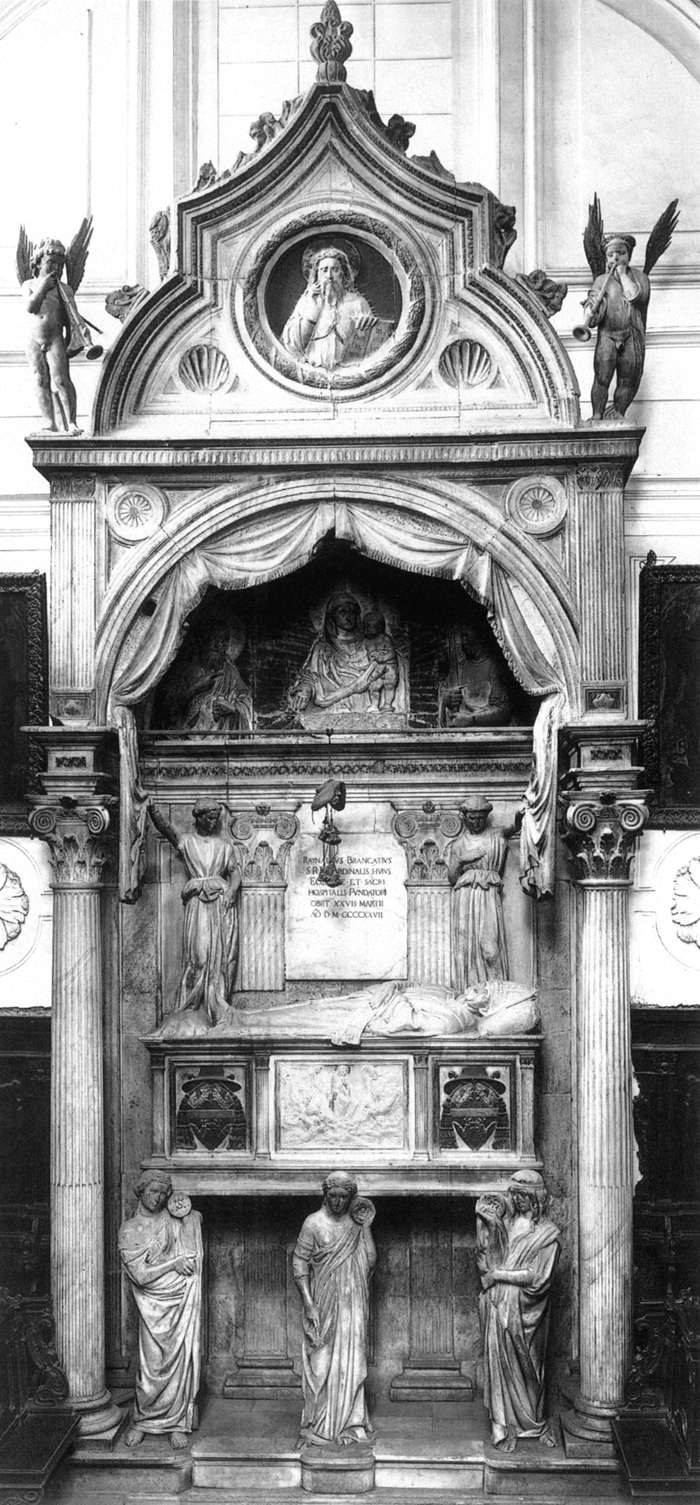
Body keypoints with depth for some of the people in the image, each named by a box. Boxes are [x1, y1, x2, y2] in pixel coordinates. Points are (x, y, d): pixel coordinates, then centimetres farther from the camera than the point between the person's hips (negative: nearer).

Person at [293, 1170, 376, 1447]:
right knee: (321, 1364, 2)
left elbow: (371, 1259, -2)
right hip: (323, 1306, -2)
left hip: (353, 1305, 3)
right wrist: (308, 1303, -13)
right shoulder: (314, 1223, -5)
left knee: (351, 1362, 5)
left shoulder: (358, 1223, 4)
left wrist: (363, 1226, -8)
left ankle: (351, 1423, 16)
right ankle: (318, 1427, 12)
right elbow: (299, 1262, -6)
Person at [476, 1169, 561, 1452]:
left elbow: (537, 1277, -12)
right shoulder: (504, 1225, 9)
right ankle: (506, 1428, 11)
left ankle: (536, 1423, 25)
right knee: (500, 1363, 2)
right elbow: (486, 1259, 3)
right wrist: (484, 1223, -10)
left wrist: (499, 1274, -11)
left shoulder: (548, 1233, -5)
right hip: (498, 1307, 3)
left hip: (525, 1311, -3)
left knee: (527, 1366, 7)